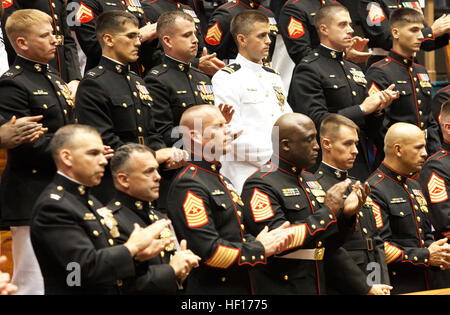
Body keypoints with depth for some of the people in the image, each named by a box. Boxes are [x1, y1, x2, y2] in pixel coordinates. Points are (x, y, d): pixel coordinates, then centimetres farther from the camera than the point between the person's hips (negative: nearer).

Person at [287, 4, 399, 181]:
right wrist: (363, 109, -13)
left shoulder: (354, 70, 18)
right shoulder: (308, 70, -6)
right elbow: (317, 121, -17)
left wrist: (378, 108, -2)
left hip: (362, 166, 7)